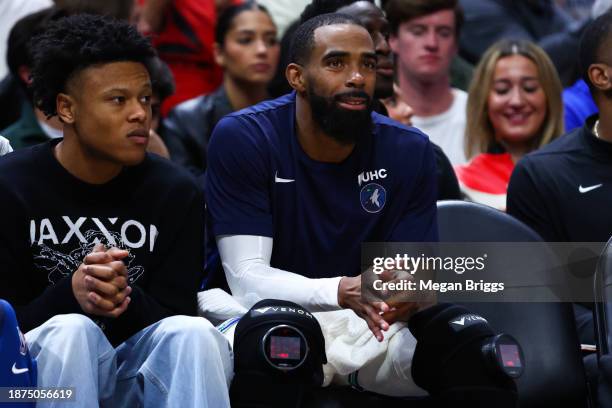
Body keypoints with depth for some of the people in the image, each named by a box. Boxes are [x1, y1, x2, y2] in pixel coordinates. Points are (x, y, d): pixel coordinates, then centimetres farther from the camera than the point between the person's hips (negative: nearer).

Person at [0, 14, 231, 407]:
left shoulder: (177, 192, 2)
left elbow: (177, 315, -1)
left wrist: (126, 300, -24)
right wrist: (70, 294, -27)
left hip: (141, 368, 2)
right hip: (44, 368, -2)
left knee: (193, 333, -29)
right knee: (70, 330, -34)